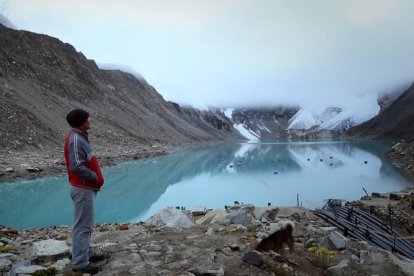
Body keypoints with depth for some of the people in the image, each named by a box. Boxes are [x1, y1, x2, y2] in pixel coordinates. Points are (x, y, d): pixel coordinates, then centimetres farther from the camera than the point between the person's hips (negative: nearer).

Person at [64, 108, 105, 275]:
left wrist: (96, 178, 6)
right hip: (83, 189, -10)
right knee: (82, 226, -3)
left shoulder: (80, 137, 11)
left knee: (86, 224, 19)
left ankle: (87, 253, 31)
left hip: (87, 188, 10)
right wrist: (96, 177, -15)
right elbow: (77, 167, -27)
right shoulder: (75, 140, -20)